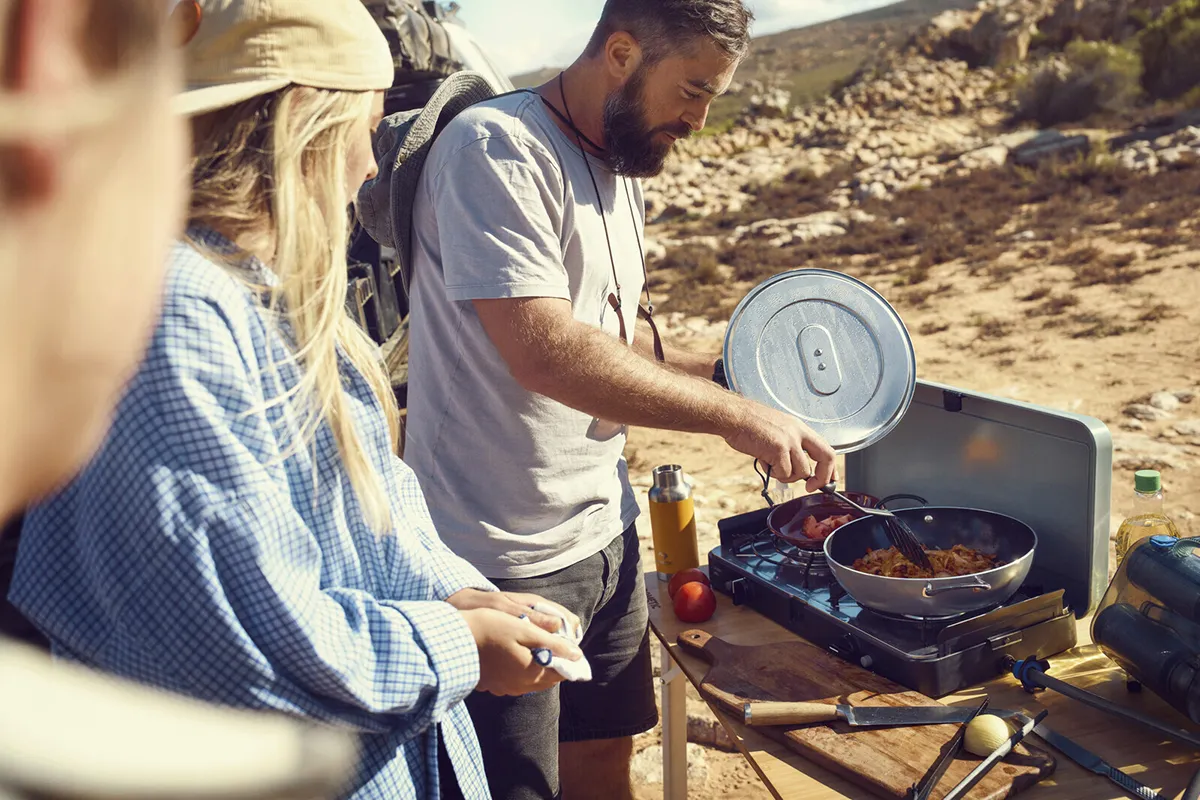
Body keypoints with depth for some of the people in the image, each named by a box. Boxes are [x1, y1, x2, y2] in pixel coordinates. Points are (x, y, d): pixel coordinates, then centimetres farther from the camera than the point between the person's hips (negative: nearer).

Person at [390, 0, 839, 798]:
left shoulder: (623, 169, 11)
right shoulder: (495, 148, -18)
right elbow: (543, 351, -28)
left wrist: (717, 370, 3)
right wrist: (736, 416, -23)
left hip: (604, 532, 8)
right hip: (504, 560, -8)